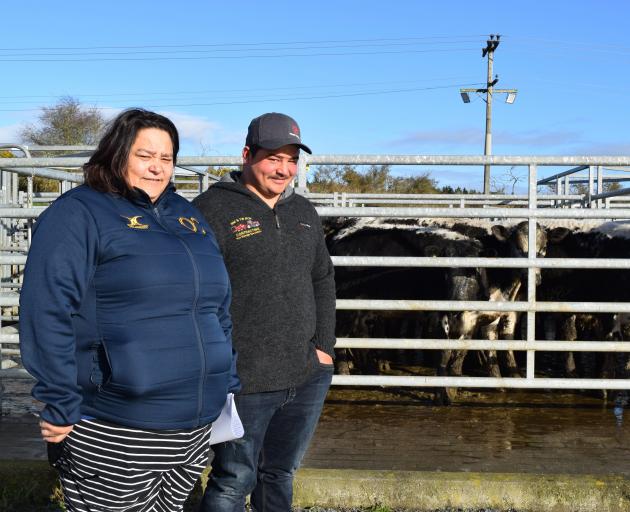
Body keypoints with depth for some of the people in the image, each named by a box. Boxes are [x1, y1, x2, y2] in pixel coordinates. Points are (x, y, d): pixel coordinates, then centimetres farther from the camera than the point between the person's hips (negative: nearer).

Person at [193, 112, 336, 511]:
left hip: (308, 377, 6)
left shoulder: (303, 212, 12)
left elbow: (323, 280, 17)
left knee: (280, 474, 19)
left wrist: (325, 346, 7)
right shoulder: (213, 209, -9)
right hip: (244, 382, -6)